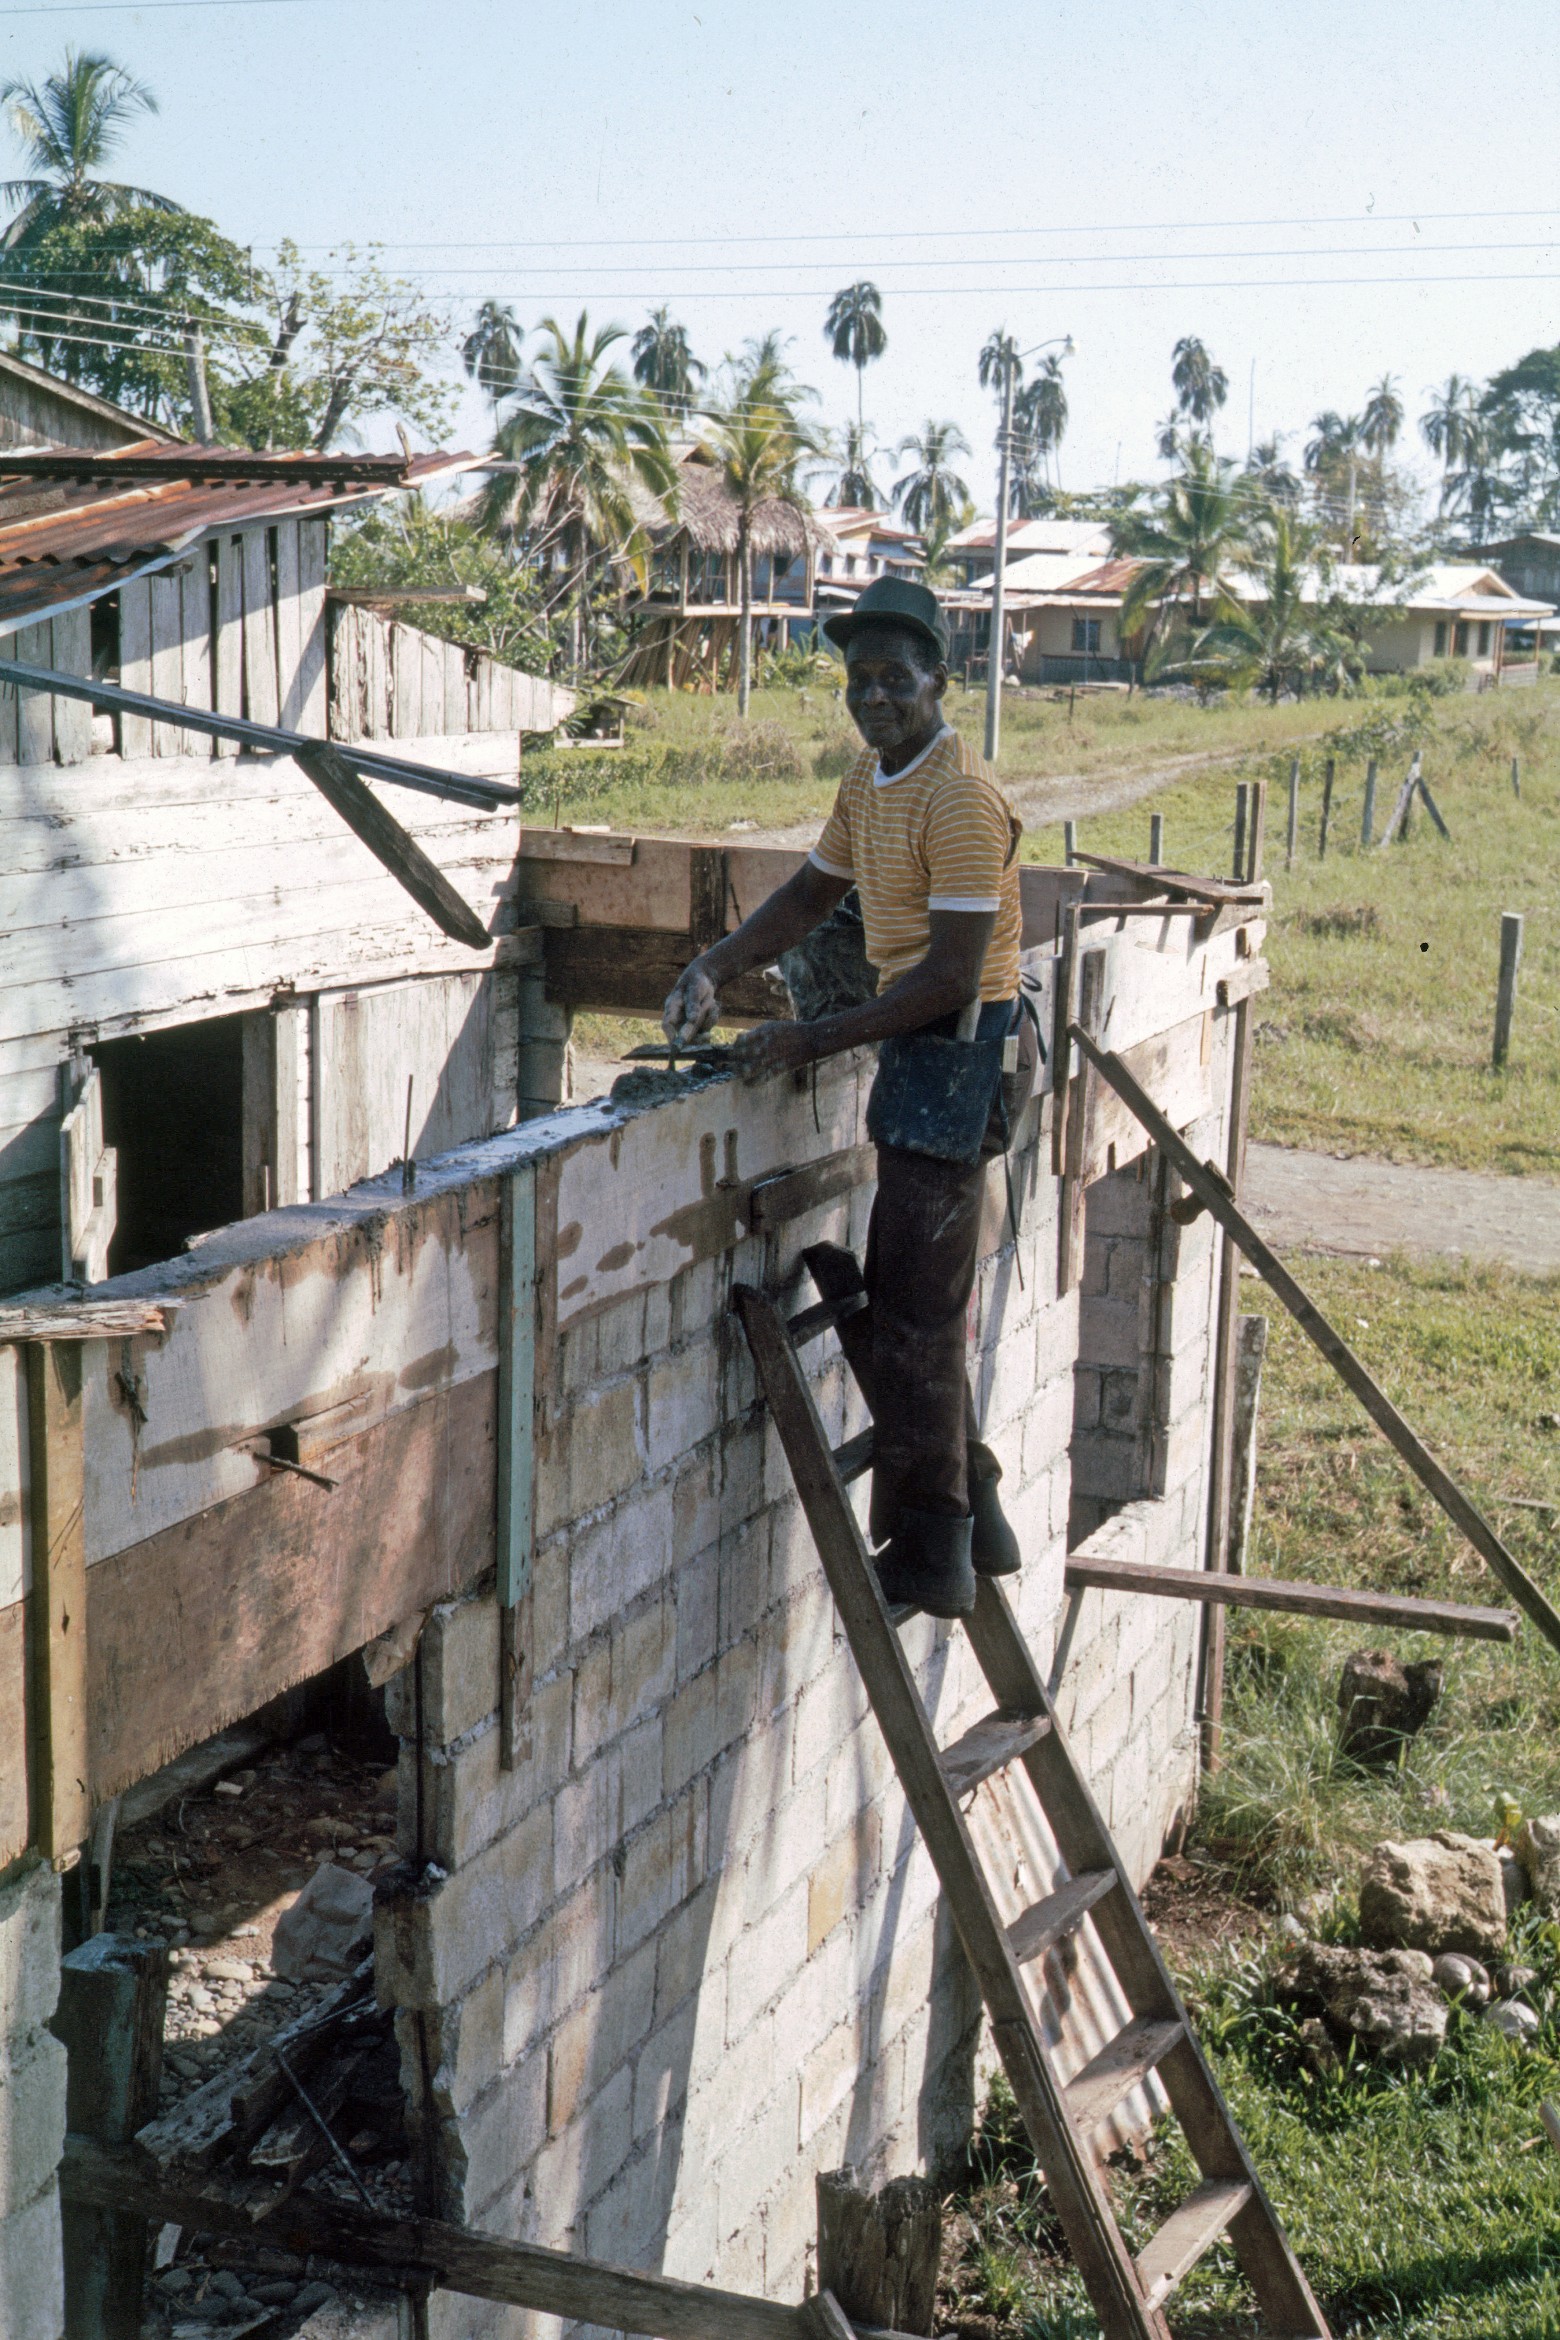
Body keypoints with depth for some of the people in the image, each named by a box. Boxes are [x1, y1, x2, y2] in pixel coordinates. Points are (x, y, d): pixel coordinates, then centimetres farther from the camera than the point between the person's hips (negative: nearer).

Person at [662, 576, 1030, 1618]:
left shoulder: (960, 798, -20)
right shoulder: (871, 779, 11)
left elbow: (951, 974, -23)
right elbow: (811, 895, 21)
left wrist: (815, 1040, -21)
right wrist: (713, 971, 7)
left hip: (959, 1048, -10)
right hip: (918, 1050, 10)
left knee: (916, 1304, -6)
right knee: (917, 1296, 16)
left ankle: (929, 1558, 3)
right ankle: (975, 1520, 28)